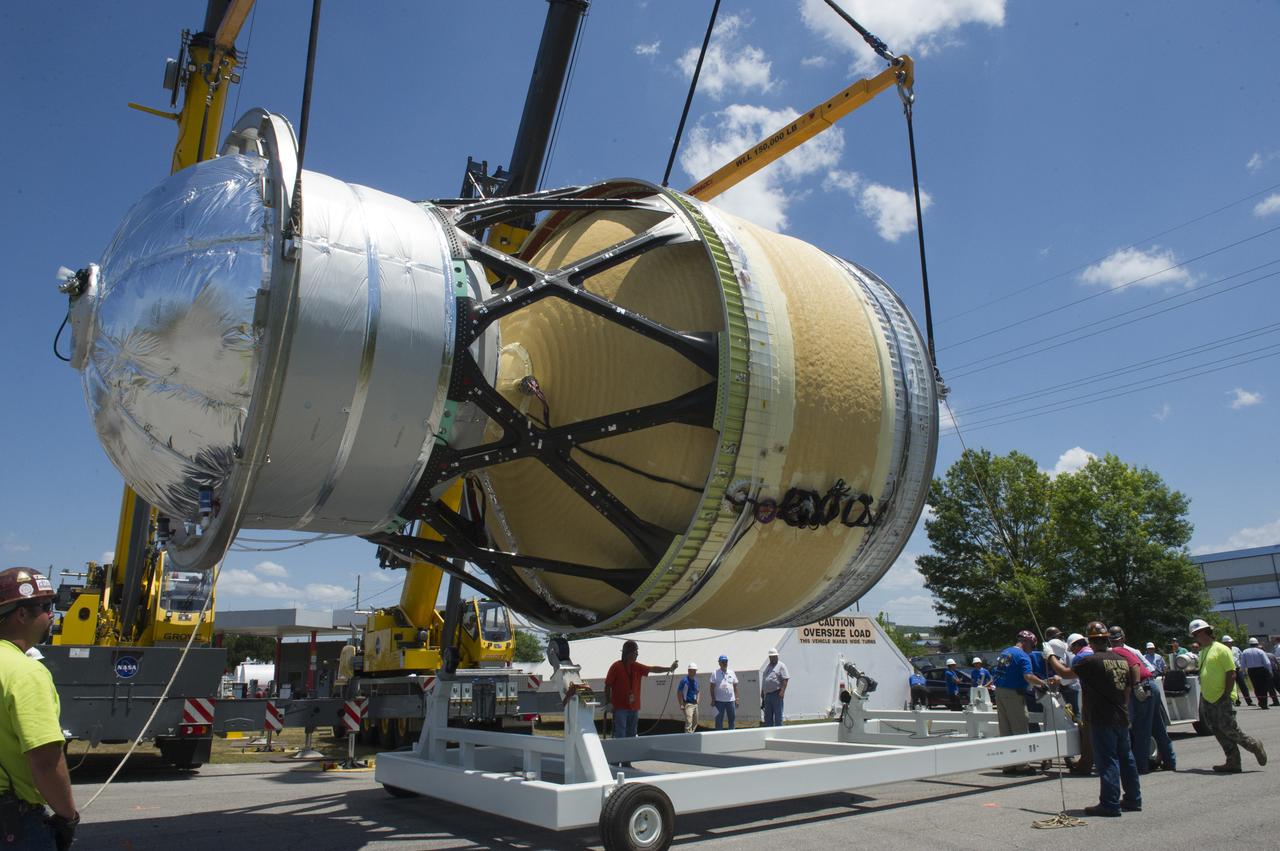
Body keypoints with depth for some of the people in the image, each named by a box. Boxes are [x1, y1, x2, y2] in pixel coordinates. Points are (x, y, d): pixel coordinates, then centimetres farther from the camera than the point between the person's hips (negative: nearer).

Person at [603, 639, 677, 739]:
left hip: (634, 707, 6)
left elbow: (652, 668, -2)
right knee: (620, 736, -7)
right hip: (620, 708, -6)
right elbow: (608, 685, -5)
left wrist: (669, 669, -15)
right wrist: (608, 702, -6)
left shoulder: (637, 667, 7)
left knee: (632, 735, 11)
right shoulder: (616, 667, -8)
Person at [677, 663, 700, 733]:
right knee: (689, 722, -16)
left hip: (695, 704, 8)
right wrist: (681, 704, -14)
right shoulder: (684, 680, -11)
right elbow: (679, 693, -11)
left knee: (695, 723, 13)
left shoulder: (695, 681, 11)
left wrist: (697, 701, 13)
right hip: (687, 704, -8)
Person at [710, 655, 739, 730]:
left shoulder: (731, 672, 10)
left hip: (731, 700, 3)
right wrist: (713, 699, -7)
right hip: (719, 700, -3)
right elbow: (712, 687, -2)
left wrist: (736, 698, 7)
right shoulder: (715, 673, 0)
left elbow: (735, 686, 12)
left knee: (732, 718, 7)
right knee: (719, 719, 0)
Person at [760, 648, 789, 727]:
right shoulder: (767, 666, 19)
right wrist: (762, 693, 19)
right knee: (767, 716, 10)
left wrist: (782, 691, -21)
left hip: (777, 694, -7)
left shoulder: (781, 666, -2)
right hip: (767, 694, 7)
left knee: (778, 714, -4)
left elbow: (785, 679, -11)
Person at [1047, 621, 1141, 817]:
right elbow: (1127, 690, 14)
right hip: (1122, 718, 8)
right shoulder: (1122, 660, 8)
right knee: (1126, 758, 17)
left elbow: (1065, 673, -10)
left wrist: (1051, 657, 5)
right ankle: (1133, 800, 26)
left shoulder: (1091, 661, -16)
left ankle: (1110, 804, -1)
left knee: (1107, 761, -4)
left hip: (1103, 720, -8)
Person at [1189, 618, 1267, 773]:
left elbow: (1231, 673, -14)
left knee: (1228, 729, -8)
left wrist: (1226, 696, -17)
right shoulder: (1202, 652, 16)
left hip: (1222, 700, -8)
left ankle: (1254, 746, 15)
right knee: (1219, 732, 6)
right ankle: (1233, 763, 10)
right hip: (1207, 700, 8)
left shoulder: (1221, 649, -10)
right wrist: (1202, 697, 17)